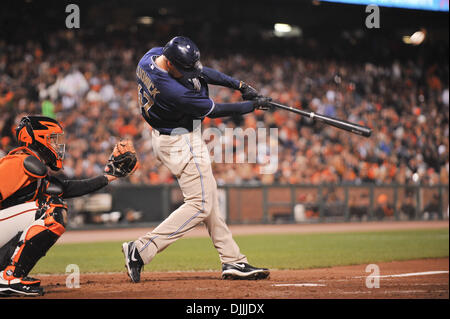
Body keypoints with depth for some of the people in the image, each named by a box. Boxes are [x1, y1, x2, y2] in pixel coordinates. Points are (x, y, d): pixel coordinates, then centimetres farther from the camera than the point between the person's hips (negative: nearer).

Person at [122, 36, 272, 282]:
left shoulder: (151, 56, -7)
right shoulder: (171, 90, -34)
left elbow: (203, 72, 3)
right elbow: (214, 110, -20)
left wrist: (240, 85, -3)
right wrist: (253, 105, -7)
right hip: (180, 144, -10)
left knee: (209, 199, 13)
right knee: (200, 205, -7)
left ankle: (233, 261, 17)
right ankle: (140, 250, -10)